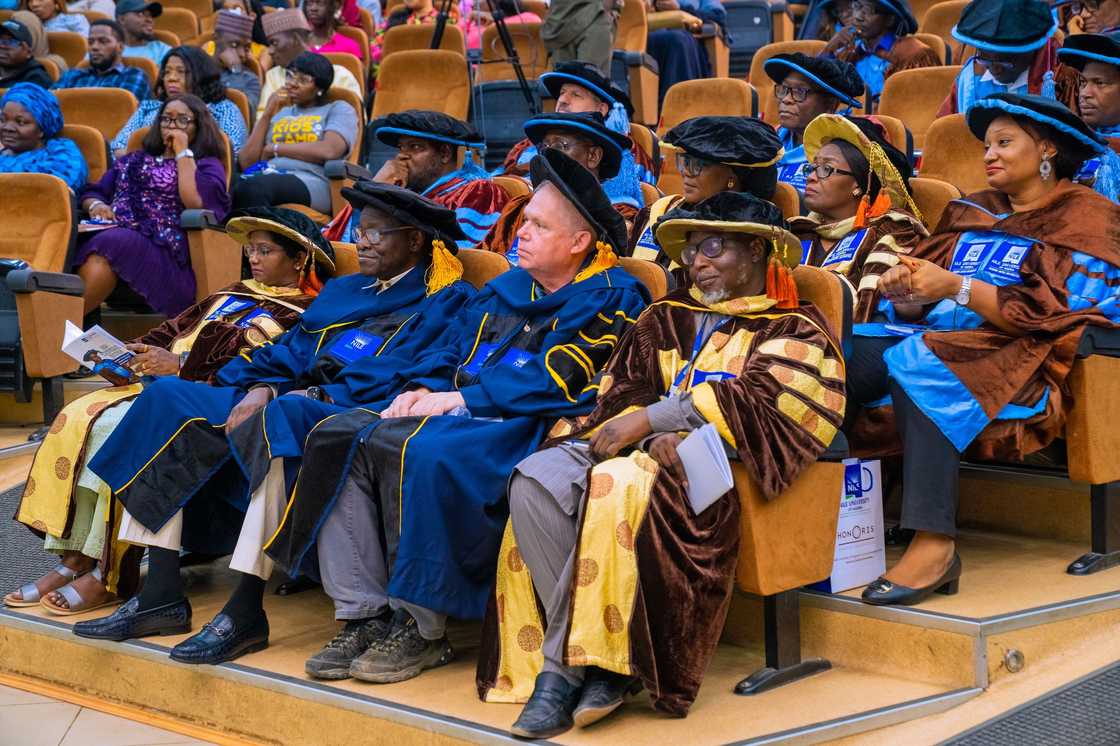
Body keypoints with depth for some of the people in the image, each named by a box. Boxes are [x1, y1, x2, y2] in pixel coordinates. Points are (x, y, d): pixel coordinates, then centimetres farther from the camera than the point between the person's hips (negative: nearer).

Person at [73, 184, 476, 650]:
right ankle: (161, 594, -16)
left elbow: (392, 383, -10)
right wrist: (261, 389, -5)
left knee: (278, 419, -39)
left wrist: (299, 396, -17)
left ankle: (247, 611, -37)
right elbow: (287, 355, 19)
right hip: (290, 401, 8)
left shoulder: (444, 302, 4)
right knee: (168, 399, -7)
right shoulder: (342, 292, 27)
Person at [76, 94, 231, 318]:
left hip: (165, 253, -4)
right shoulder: (134, 160, 35)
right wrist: (95, 205, 5)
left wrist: (183, 152, 5)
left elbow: (196, 201, -5)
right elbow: (91, 192, 30)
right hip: (112, 235, 4)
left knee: (108, 244, -35)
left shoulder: (207, 165, 18)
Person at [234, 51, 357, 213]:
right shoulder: (278, 113, 30)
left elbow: (329, 151, -7)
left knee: (254, 187, -39)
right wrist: (267, 115, 13)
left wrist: (274, 148, 2)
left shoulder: (339, 109, 17)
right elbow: (246, 163, 18)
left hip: (311, 183, -4)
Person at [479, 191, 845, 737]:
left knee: (616, 485, -37)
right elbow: (623, 389, 14)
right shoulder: (668, 317, 26)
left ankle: (563, 665, -28)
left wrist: (649, 419, -14)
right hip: (640, 444, 6)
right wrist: (658, 435, -9)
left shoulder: (794, 330, 11)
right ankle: (590, 662, -27)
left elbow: (752, 400, -6)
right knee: (535, 481, -25)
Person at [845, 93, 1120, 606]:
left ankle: (935, 545, -41)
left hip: (1028, 366, -6)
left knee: (915, 362, -36)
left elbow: (1051, 314, -10)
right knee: (852, 350, -23)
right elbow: (922, 306, 16)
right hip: (938, 339, 6)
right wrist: (904, 289, -8)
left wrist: (958, 288, -17)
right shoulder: (971, 212, 24)